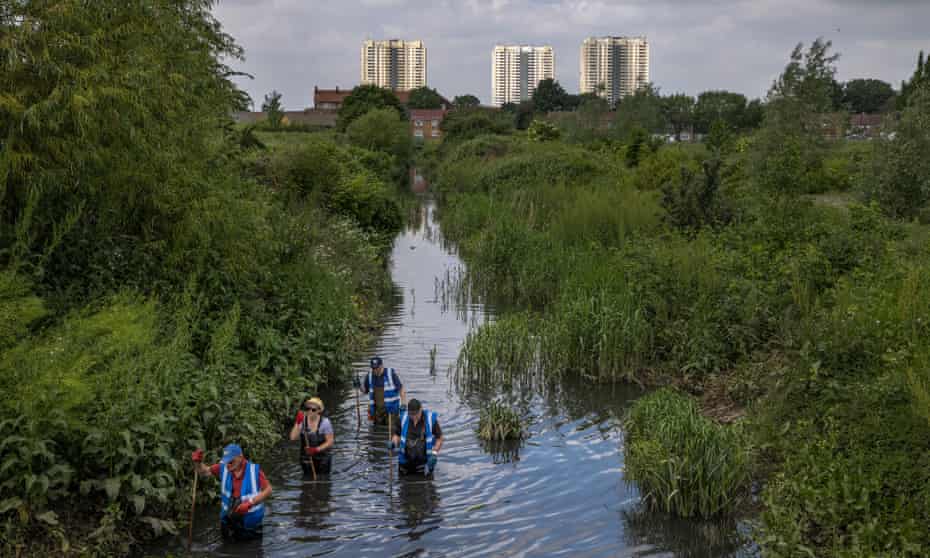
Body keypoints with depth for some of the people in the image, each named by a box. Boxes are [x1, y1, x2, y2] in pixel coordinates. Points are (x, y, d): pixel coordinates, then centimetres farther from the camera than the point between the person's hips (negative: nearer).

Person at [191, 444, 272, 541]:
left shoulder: (254, 470, -21)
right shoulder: (224, 468, -11)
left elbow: (268, 490, -19)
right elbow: (204, 471, 1)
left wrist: (249, 503, -28)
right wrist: (197, 462, -21)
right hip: (228, 520, 3)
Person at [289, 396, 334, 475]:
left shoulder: (325, 422, -15)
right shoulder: (302, 420, -10)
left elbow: (330, 441, -10)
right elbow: (293, 438, -19)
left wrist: (316, 449, -23)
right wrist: (298, 423, -30)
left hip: (323, 459, -2)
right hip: (306, 458, 2)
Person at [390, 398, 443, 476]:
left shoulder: (430, 419, -12)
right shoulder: (403, 419, -6)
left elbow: (439, 438, -2)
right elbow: (396, 434, 7)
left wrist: (434, 453, -14)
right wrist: (393, 443, -13)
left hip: (424, 461, -2)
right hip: (406, 461, 2)